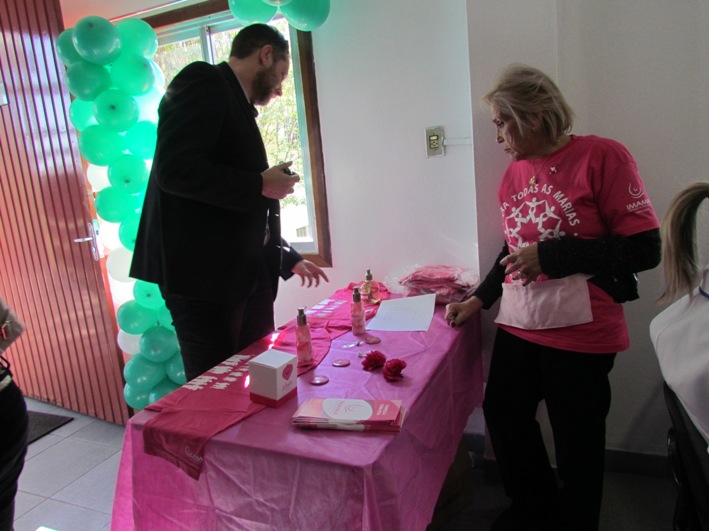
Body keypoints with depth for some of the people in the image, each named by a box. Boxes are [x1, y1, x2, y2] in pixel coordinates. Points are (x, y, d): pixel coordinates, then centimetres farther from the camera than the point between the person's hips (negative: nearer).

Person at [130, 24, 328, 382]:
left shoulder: (237, 107, 20)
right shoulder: (204, 83, -6)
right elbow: (175, 169, -22)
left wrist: (289, 260, 27)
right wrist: (261, 185, -14)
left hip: (246, 275, 9)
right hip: (203, 274, -9)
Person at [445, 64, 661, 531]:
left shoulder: (602, 156, -12)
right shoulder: (514, 174, 6)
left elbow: (645, 249, -15)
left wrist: (551, 255, -21)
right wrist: (479, 299, 9)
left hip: (580, 332, -6)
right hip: (519, 326, 7)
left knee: (577, 439, 10)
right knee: (502, 412, 18)